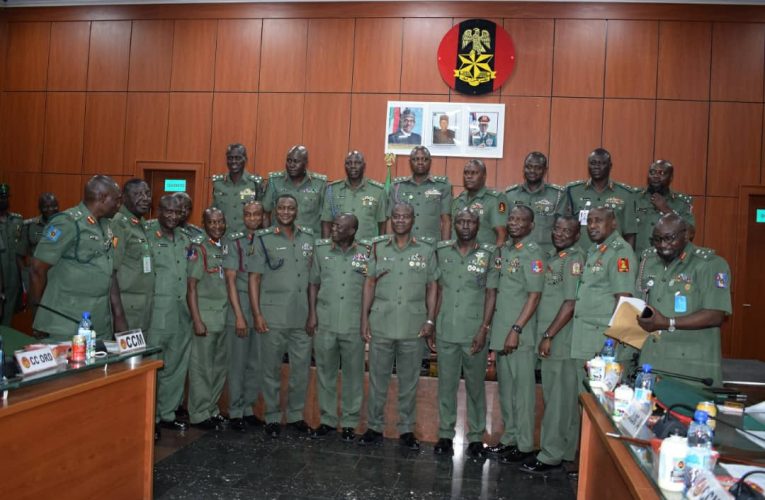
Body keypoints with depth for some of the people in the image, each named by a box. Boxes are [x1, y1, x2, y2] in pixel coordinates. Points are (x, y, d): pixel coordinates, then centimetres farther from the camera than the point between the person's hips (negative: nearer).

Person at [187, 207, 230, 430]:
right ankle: (199, 414, 13)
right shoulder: (199, 250, -8)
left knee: (220, 366, 12)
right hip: (206, 315, -6)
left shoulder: (228, 248, 9)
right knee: (202, 367, 2)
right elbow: (191, 287, -9)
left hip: (225, 315, 6)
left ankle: (212, 409, 25)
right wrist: (197, 320, -13)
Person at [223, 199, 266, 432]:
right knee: (238, 363, 4)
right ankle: (235, 412, 16)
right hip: (240, 306, -3)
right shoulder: (234, 241, -3)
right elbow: (231, 280, -6)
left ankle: (248, 408, 23)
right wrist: (239, 315, -11)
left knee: (257, 364, 9)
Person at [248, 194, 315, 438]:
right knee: (272, 369, 8)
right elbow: (254, 278, -2)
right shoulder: (263, 239, -1)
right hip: (273, 317, -3)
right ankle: (272, 417, 22)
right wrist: (257, 314, -8)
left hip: (302, 317, 3)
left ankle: (296, 415, 24)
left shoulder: (308, 238, 9)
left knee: (302, 368, 8)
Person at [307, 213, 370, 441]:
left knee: (353, 375, 8)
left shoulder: (366, 253, -2)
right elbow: (313, 284, 9)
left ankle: (349, 422, 23)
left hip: (354, 325, -2)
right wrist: (312, 315, 2)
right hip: (324, 323, 2)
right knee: (325, 373, 11)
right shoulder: (321, 250, 3)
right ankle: (327, 420, 26)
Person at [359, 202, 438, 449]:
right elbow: (370, 283, 7)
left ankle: (406, 429, 23)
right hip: (381, 324, 1)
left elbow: (432, 286, 4)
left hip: (413, 326, -1)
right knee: (377, 378, 9)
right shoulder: (378, 247, 4)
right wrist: (364, 317, 2)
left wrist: (430, 320, -3)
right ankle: (374, 427, 23)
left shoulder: (426, 249, 2)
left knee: (409, 381, 9)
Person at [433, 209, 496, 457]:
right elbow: (439, 289, 10)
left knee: (475, 386, 9)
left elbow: (491, 293, -2)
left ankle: (476, 436, 22)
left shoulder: (489, 254, -1)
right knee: (446, 384, 9)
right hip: (446, 332, 2)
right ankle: (445, 434, 23)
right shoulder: (442, 251, 6)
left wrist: (484, 329, -8)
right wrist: (433, 322, 5)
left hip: (474, 333, -2)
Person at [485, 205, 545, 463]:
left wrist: (516, 330, -19)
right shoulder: (502, 251, 12)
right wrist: (487, 327, 12)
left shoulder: (533, 253, -9)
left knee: (522, 388, 2)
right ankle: (509, 438, 28)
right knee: (505, 387, 15)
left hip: (520, 335, -7)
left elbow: (534, 296, -14)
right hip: (500, 331, 7)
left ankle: (524, 445, 13)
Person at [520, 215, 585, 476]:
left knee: (559, 399, 1)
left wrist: (548, 336, -17)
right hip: (549, 340, 8)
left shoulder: (574, 260, -12)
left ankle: (551, 456, 10)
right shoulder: (552, 257, 14)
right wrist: (545, 336, 12)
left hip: (561, 341, -8)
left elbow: (571, 303, -17)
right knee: (554, 396, 15)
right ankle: (564, 451, 28)